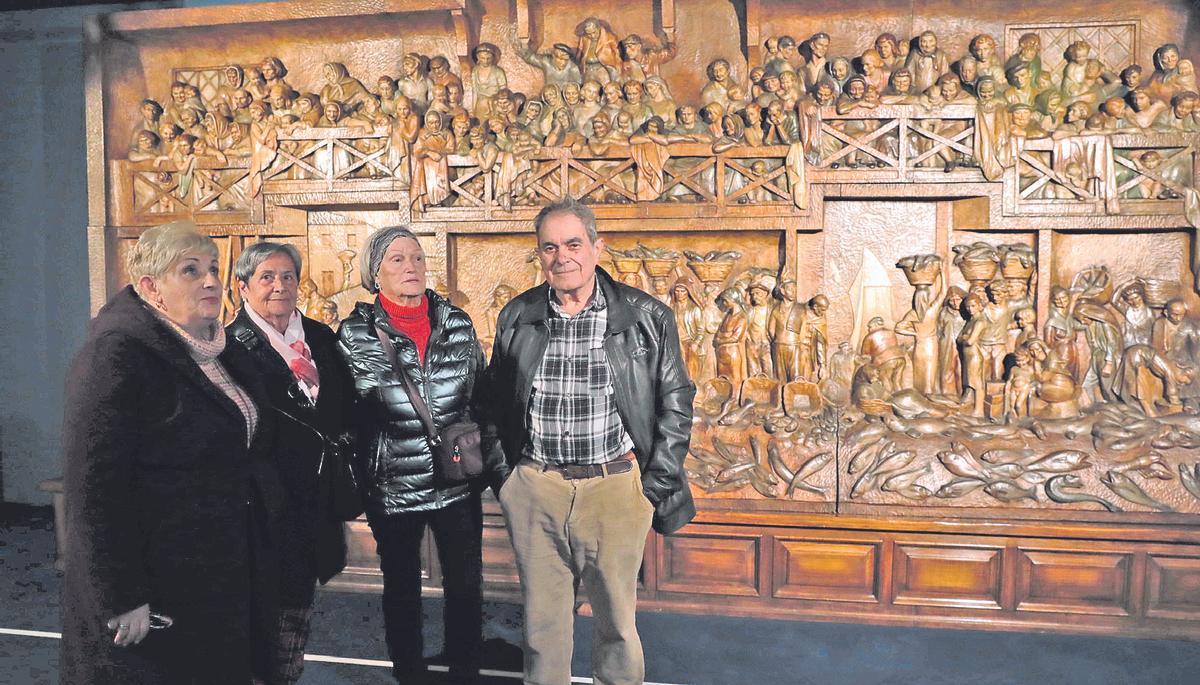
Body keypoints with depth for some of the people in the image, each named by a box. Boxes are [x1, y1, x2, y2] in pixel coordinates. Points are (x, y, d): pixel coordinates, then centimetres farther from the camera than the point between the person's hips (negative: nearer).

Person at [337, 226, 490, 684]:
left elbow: (482, 394, 9)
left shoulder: (458, 323, -1)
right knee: (402, 591, 15)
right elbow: (346, 414, -4)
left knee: (466, 586, 12)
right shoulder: (355, 333, -8)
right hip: (393, 486, -2)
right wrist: (359, 477, -4)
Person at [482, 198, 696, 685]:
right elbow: (497, 406, 14)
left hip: (615, 486, -2)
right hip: (535, 489, 2)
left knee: (617, 617, 11)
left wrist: (656, 485, -2)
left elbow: (675, 402, 2)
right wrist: (504, 479, 9)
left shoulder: (646, 317, -3)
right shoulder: (516, 317, 5)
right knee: (542, 620, 13)